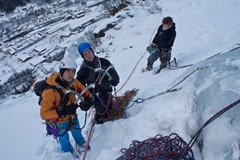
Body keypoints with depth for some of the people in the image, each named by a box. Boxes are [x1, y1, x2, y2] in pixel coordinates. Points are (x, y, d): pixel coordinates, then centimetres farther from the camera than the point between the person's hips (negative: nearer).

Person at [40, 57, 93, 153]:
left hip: (72, 116, 5)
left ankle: (81, 143, 63)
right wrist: (62, 111, -47)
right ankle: (69, 153, 53)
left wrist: (88, 99, -26)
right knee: (64, 140, 21)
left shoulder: (73, 82, -21)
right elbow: (44, 114, -36)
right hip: (59, 122, -4)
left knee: (77, 132, 31)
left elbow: (84, 91, -4)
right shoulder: (50, 91, -38)